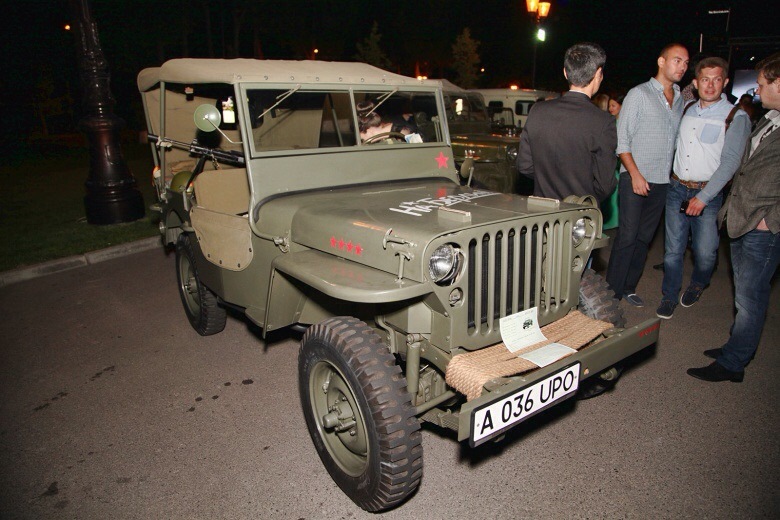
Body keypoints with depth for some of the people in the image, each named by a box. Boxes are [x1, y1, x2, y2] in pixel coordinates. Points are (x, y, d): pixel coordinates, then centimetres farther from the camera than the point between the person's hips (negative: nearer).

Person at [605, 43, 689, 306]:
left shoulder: (680, 100, 14)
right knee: (627, 236, -6)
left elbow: (675, 140, 19)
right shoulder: (639, 94, -4)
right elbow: (621, 139, -8)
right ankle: (612, 291, 4)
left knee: (644, 238, 10)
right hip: (634, 178, -6)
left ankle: (628, 287, 21)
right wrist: (635, 173, -15)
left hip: (662, 182, 6)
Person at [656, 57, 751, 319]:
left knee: (705, 251, 0)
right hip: (677, 189, 3)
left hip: (708, 193, -3)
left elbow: (730, 161, -11)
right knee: (673, 248, 5)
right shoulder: (687, 111, 9)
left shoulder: (736, 117, -6)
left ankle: (698, 285, 30)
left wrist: (704, 197, -17)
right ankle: (669, 295, 20)